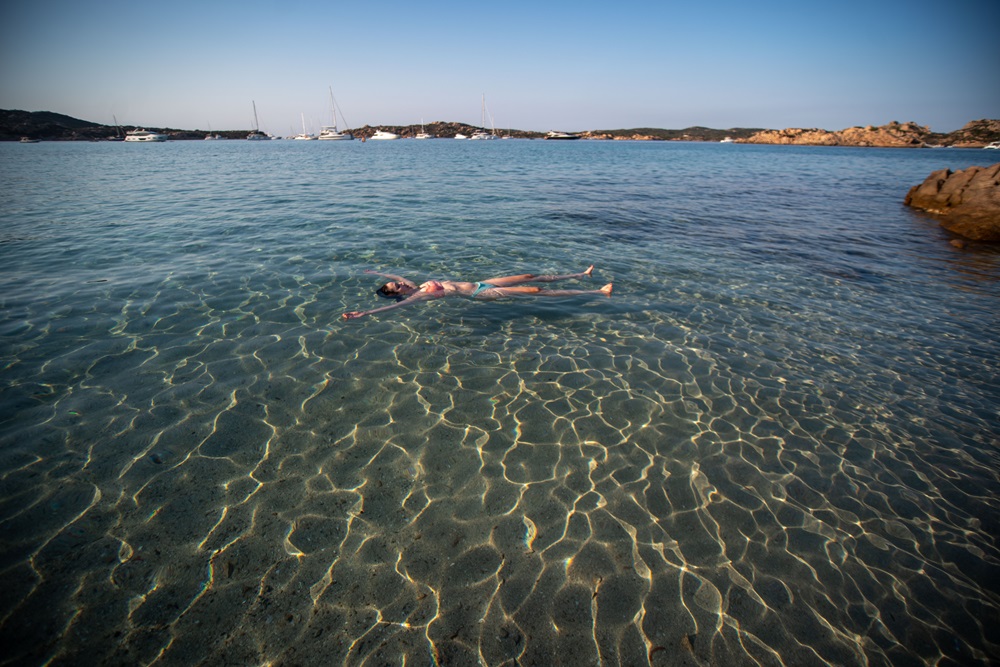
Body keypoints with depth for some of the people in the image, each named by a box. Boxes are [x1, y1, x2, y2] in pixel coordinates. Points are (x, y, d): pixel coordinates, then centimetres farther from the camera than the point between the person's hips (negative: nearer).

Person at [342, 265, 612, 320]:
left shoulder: (416, 286, 8)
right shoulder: (416, 297, -13)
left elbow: (396, 275, 25)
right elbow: (395, 305, -28)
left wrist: (375, 273, 35)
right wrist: (364, 313, -37)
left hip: (480, 284, 8)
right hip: (481, 293, -8)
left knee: (530, 277, 10)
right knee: (534, 291, -9)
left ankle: (581, 275, 24)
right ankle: (596, 292, -4)